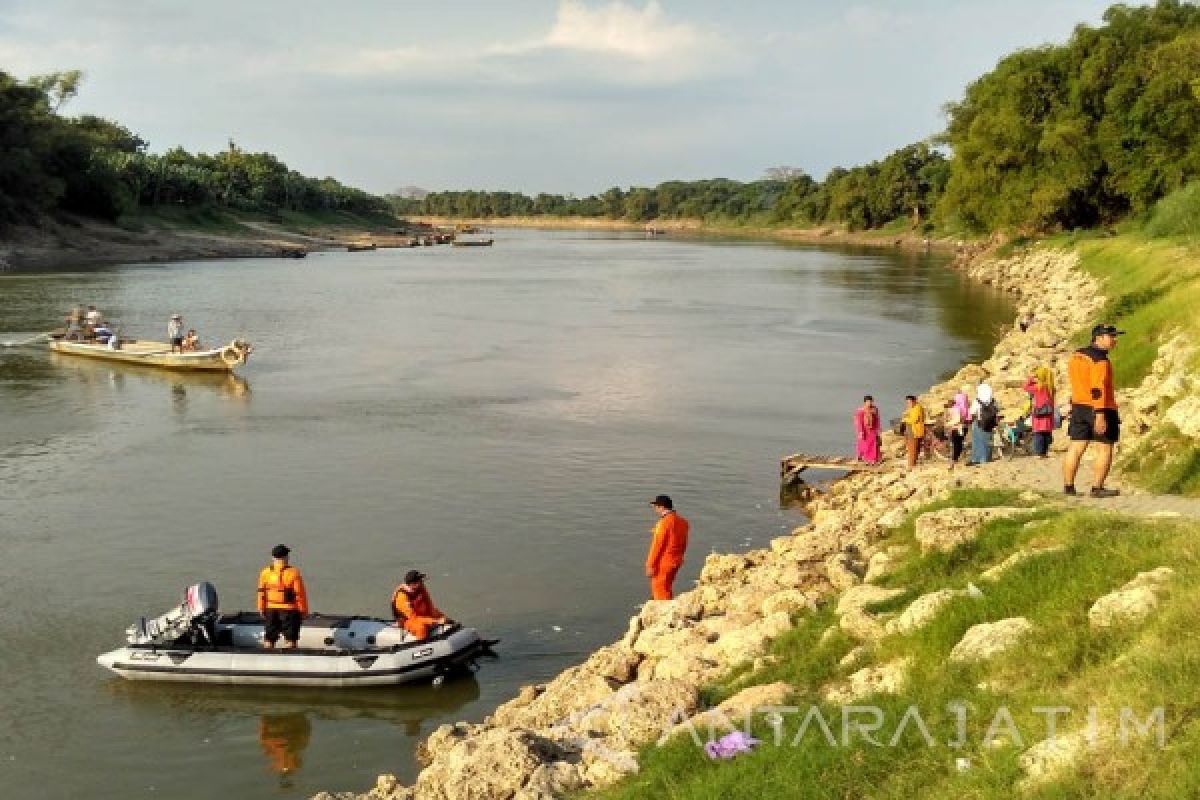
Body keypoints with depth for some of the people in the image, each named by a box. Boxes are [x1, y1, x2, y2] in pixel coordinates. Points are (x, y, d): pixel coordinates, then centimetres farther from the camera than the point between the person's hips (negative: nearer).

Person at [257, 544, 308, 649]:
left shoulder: (265, 572, 0)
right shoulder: (293, 573, -12)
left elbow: (261, 593, 3)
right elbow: (300, 594, -11)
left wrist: (261, 609, 11)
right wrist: (303, 610, -2)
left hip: (271, 610, 4)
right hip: (289, 610, -4)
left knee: (269, 639, 14)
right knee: (290, 639, 4)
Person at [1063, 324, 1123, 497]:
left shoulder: (1077, 355, 12)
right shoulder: (1100, 359, -16)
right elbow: (1098, 387, -22)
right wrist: (1100, 415, -25)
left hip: (1078, 407, 8)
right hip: (1100, 409, -8)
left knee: (1076, 448, 8)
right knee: (1104, 449, -1)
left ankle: (1068, 486, 8)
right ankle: (1097, 488, -3)